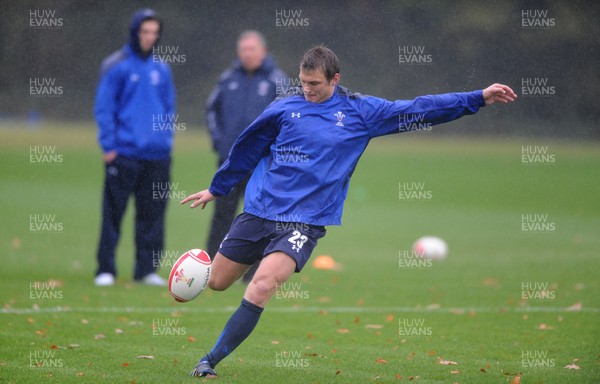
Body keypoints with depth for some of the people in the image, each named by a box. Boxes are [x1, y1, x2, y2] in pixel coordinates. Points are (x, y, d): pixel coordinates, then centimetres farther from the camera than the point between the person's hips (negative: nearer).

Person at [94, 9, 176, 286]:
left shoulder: (162, 70, 13)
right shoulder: (117, 67, -2)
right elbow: (103, 108, -4)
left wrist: (166, 140, 8)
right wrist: (109, 146, -10)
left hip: (157, 155, 5)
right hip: (124, 153, -4)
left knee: (152, 214, 5)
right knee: (113, 213, -3)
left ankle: (147, 269, 11)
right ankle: (105, 269, 2)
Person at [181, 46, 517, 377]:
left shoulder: (361, 112, 2)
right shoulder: (284, 108, 4)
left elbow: (419, 110, 2)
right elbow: (247, 149, 18)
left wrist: (479, 98, -2)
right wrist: (216, 189, 26)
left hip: (305, 223, -2)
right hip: (258, 211, 2)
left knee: (260, 288, -22)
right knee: (216, 282, 3)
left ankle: (211, 360, -14)